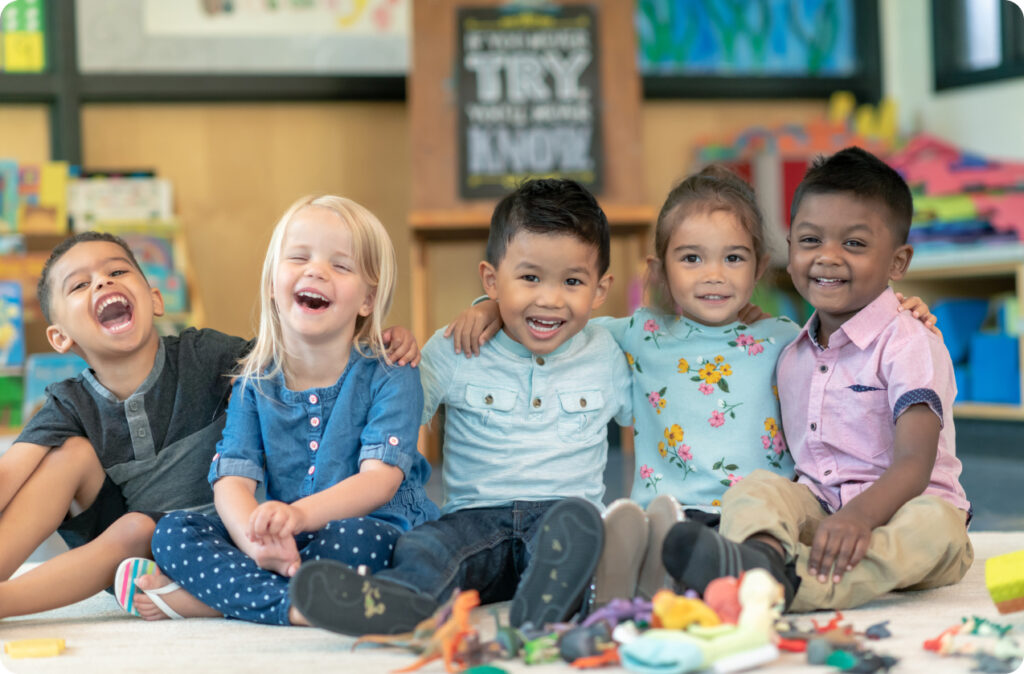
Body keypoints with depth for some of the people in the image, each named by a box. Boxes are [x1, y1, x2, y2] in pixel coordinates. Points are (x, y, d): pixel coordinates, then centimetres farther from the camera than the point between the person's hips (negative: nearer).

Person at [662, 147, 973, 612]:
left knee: (934, 522, -35)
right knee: (754, 488, -20)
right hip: (817, 510, 5)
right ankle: (763, 555, -56)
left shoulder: (909, 346, -7)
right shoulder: (793, 355, 14)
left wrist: (861, 514, -39)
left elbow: (914, 465, -21)